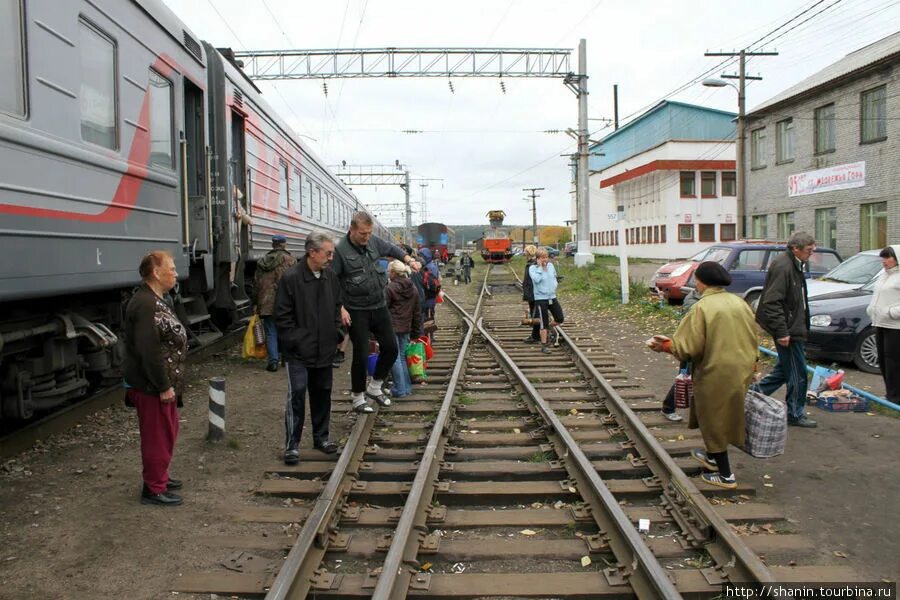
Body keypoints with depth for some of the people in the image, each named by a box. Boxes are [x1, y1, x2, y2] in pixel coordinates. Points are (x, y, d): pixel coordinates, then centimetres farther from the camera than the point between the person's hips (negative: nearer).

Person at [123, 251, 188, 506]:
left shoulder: (156, 301, 13)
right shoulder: (145, 305, -22)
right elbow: (149, 352, -27)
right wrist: (164, 386, -23)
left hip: (163, 383, 11)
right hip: (152, 387, -11)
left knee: (168, 432, 21)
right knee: (158, 436, 0)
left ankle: (159, 477, 36)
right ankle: (154, 489, 11)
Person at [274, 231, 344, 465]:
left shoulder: (330, 277, 6)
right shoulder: (291, 278, -13)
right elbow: (282, 315, -12)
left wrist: (336, 333, 9)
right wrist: (295, 340, -15)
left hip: (324, 349, 6)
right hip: (299, 351, -6)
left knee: (322, 393, 15)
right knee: (297, 395, -6)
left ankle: (321, 436, 29)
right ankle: (292, 444, 3)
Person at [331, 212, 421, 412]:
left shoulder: (373, 241, 1)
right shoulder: (340, 250, -16)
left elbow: (391, 249, 22)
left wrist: (409, 260, 6)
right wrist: (340, 308, -19)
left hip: (379, 306, 6)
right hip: (356, 312, -6)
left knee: (391, 348, 10)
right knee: (361, 354, -1)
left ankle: (374, 388, 30)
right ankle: (358, 397, 19)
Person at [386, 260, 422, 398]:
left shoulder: (390, 288, -12)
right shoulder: (413, 289, 10)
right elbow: (417, 313, 14)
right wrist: (416, 332, 20)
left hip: (392, 327, -7)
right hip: (406, 328, 7)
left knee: (394, 358, -1)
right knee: (402, 356, 16)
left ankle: (400, 389, 1)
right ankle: (407, 387, 18)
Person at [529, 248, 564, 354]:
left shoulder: (550, 265, 6)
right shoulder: (533, 268, -9)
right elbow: (536, 279, -24)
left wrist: (554, 285, 4)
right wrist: (540, 267, -17)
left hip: (552, 297, 5)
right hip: (541, 298, -5)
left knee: (560, 319, 5)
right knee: (544, 323, -2)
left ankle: (548, 330, 33)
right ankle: (544, 345, 9)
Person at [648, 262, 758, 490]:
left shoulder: (702, 308, -18)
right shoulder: (740, 303, 3)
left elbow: (689, 348, -20)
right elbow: (751, 338, 10)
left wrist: (665, 345, -4)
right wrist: (749, 366, 22)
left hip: (717, 375, -7)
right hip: (742, 372, 7)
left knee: (713, 420, 7)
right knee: (723, 416, 24)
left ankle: (726, 475, 15)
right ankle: (713, 457, 40)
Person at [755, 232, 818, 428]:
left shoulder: (794, 265, 13)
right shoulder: (783, 266, -20)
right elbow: (772, 302, -24)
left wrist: (802, 328, 22)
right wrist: (782, 332, -24)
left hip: (794, 328, 10)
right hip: (788, 330, -10)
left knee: (786, 368, 19)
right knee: (798, 373, 1)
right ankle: (796, 415, 13)